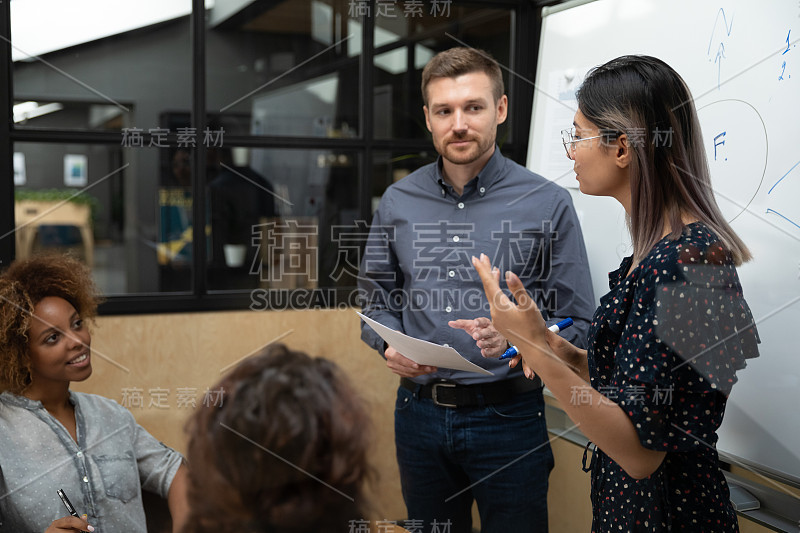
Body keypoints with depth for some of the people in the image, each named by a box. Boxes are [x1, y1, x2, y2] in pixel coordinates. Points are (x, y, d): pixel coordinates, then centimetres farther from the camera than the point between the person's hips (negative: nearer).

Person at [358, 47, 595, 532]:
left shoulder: (548, 204, -6)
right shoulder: (398, 202, 4)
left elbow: (578, 325, -6)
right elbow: (375, 302, 12)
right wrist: (390, 345, -8)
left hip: (508, 418, -3)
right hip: (419, 414, 3)